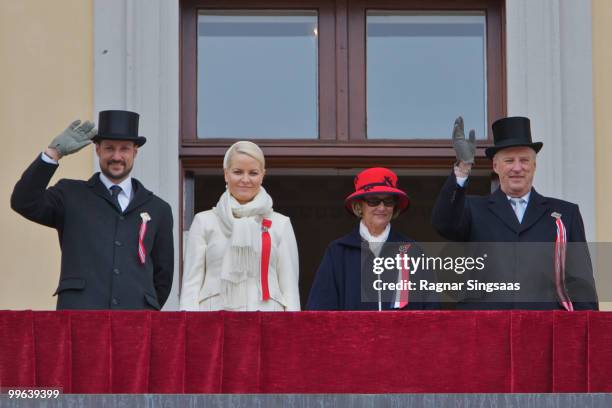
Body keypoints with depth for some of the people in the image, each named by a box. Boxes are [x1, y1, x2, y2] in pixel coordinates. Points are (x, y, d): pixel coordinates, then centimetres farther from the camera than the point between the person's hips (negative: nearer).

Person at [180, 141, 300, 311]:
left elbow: (290, 287, 8)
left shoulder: (280, 224, 12)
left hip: (265, 310, 0)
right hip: (216, 309, 0)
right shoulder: (204, 222, 11)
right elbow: (191, 283, 8)